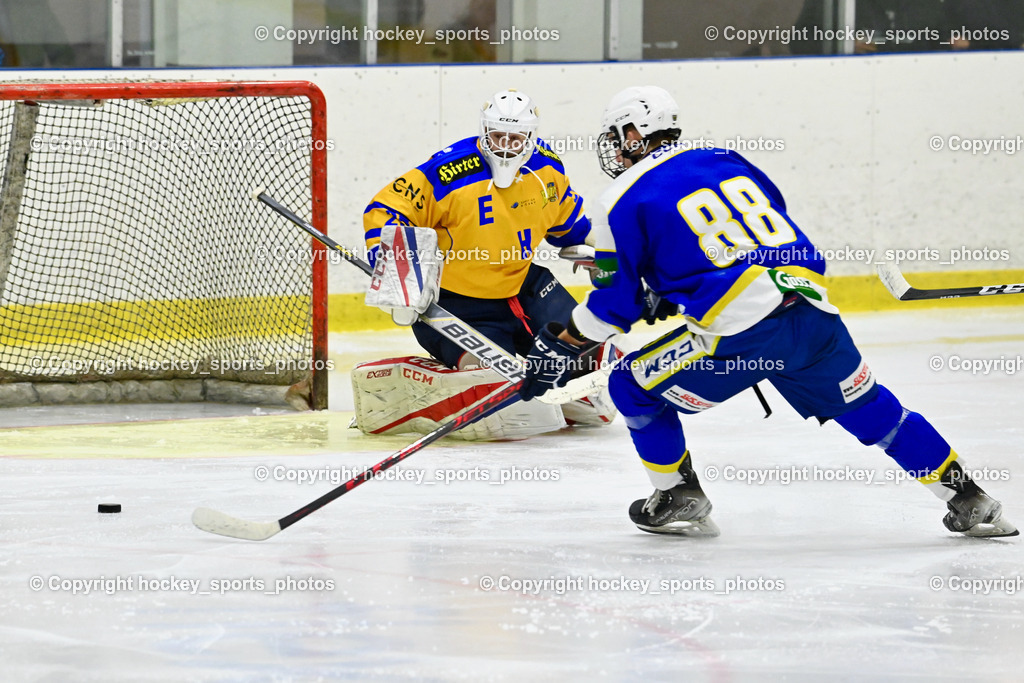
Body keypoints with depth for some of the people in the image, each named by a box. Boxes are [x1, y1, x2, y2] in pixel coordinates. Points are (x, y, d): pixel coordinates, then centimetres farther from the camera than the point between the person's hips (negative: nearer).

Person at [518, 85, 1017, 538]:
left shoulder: (624, 202, 5)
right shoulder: (727, 161, 22)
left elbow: (616, 302, 5)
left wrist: (560, 346, 18)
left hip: (739, 333, -6)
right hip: (813, 311, 6)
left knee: (635, 386, 14)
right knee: (869, 408, 20)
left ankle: (680, 498, 15)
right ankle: (966, 500, 20)